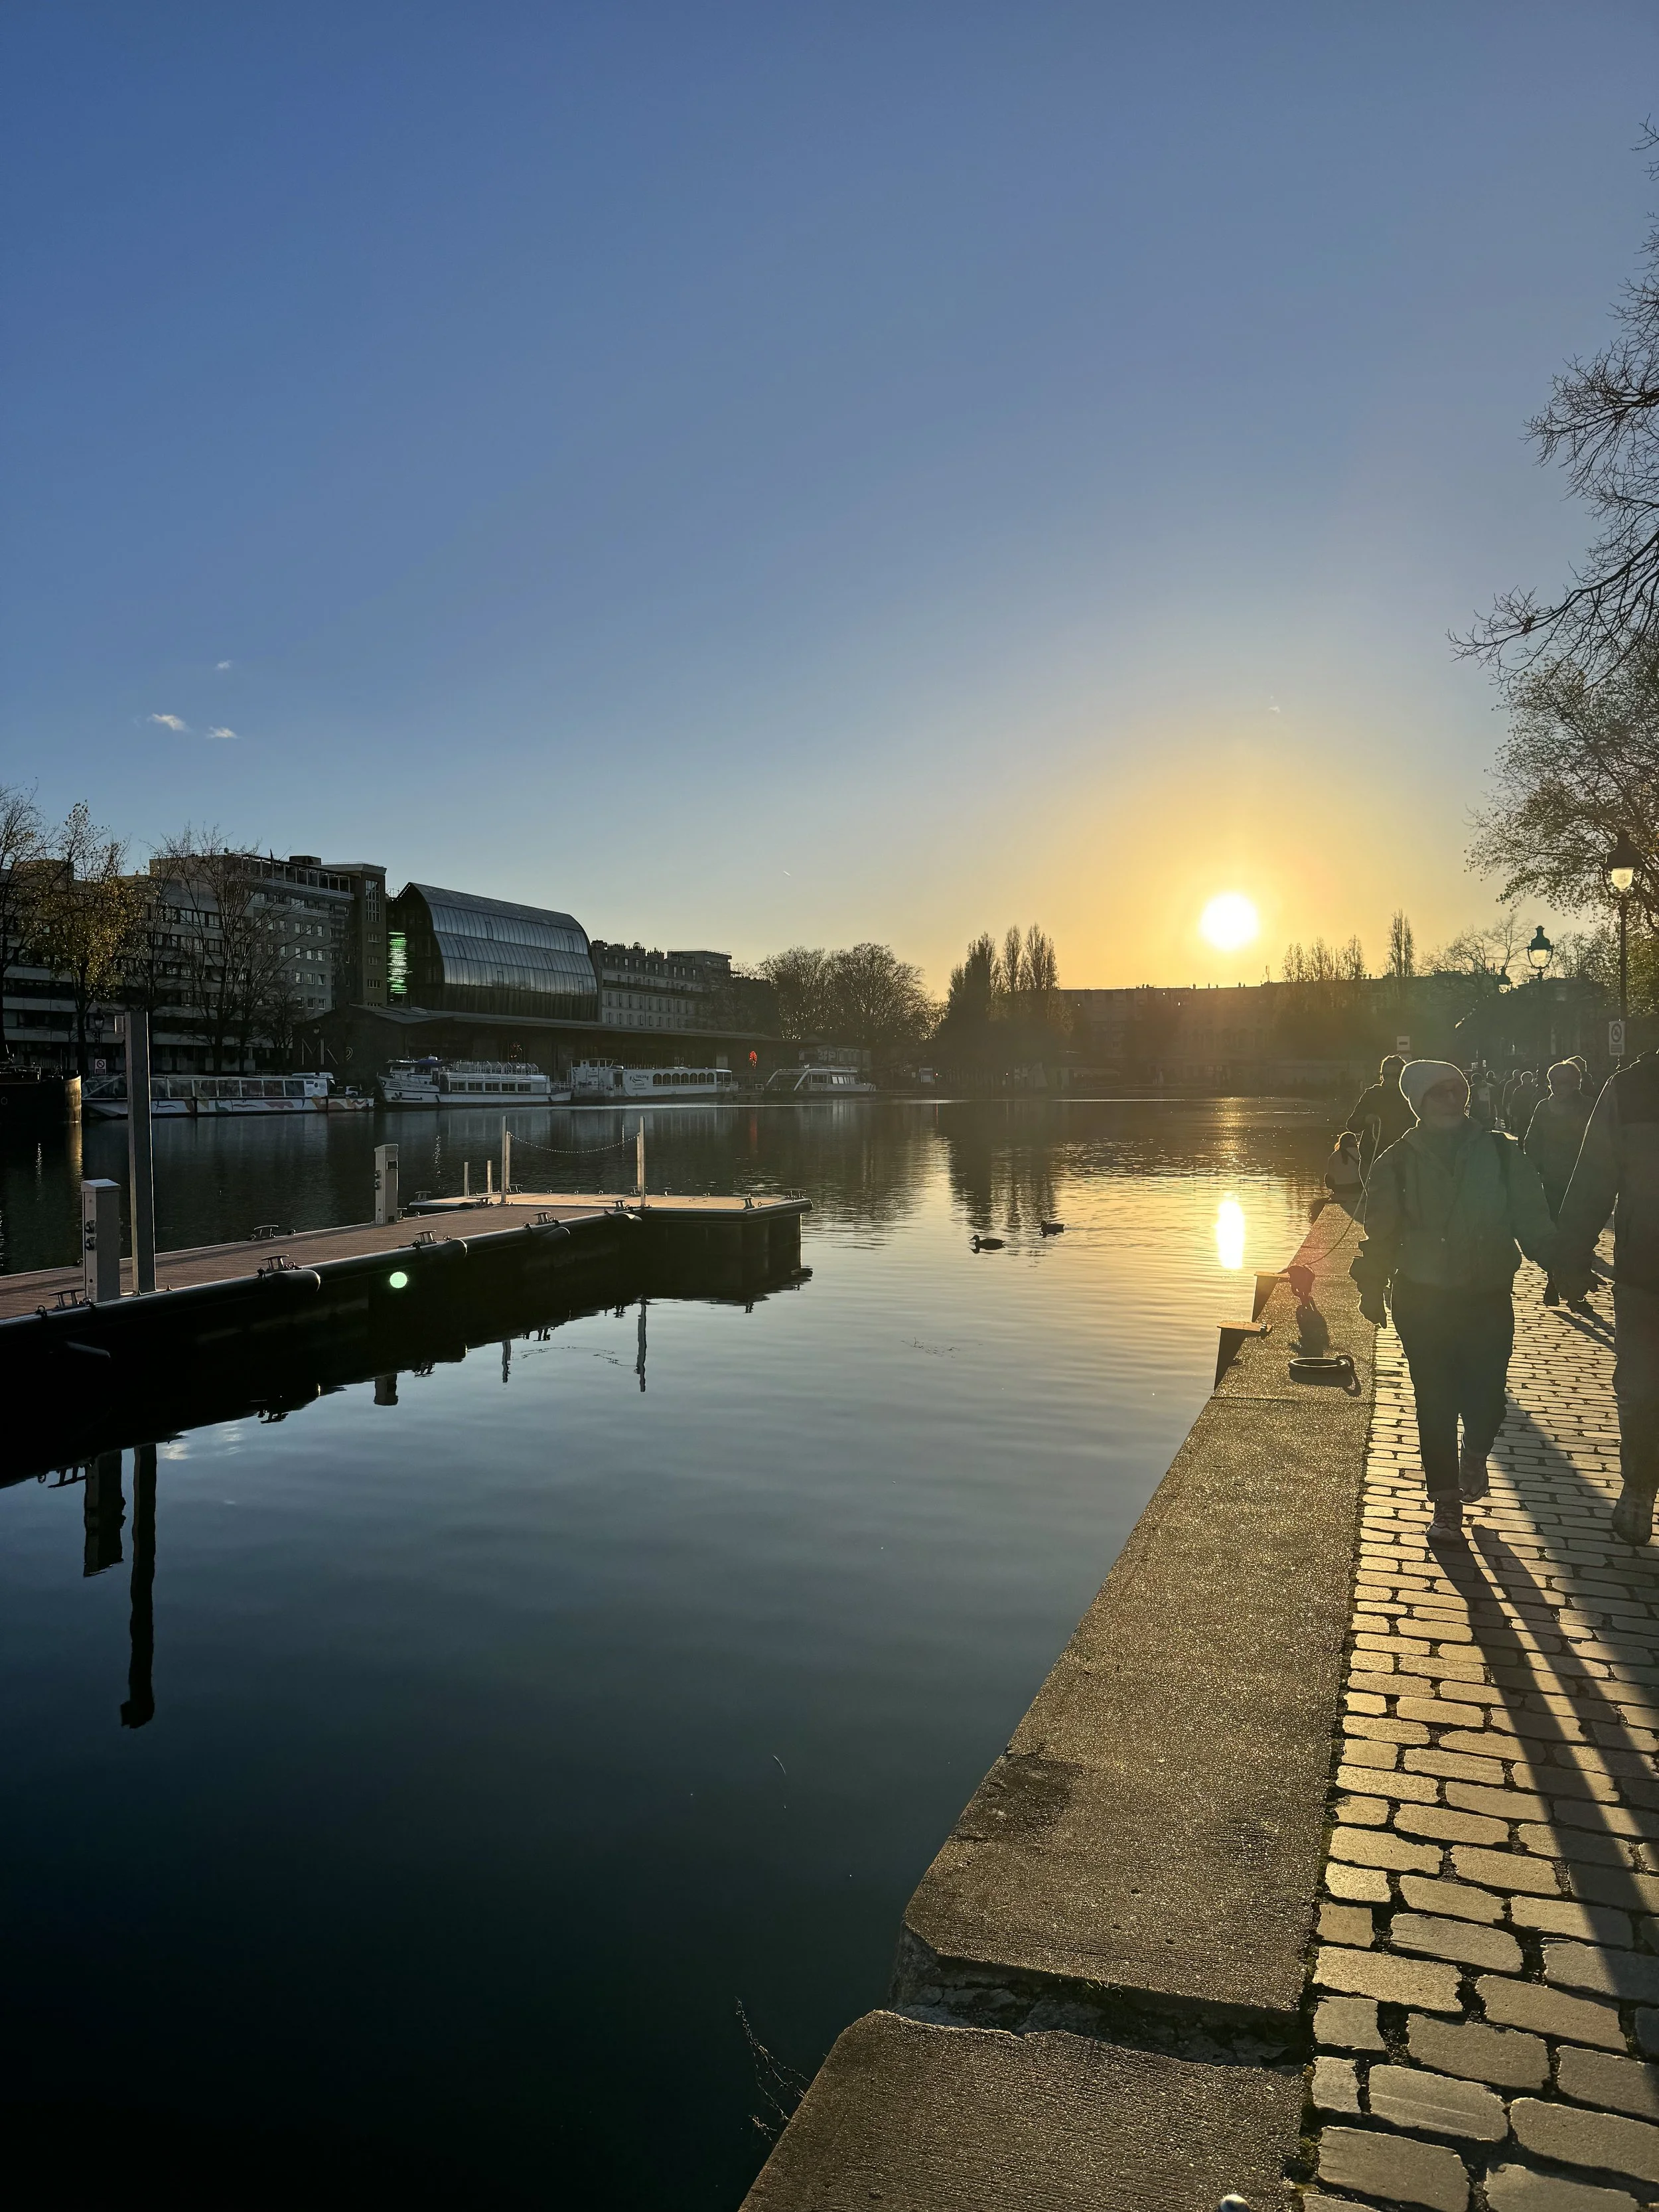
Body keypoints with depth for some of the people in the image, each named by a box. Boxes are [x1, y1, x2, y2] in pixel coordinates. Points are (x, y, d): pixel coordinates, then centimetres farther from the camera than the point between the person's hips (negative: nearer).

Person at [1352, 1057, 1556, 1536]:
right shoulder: (1396, 1163, -2)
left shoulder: (1501, 1152, -1)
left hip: (1490, 1299, 1)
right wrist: (1373, 1290, 6)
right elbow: (1380, 1234, 5)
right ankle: (1446, 1500, 20)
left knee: (1486, 1400, 1)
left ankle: (1474, 1455, 36)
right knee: (1435, 1405, 3)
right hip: (1423, 1300, -1)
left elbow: (1532, 1221, 3)